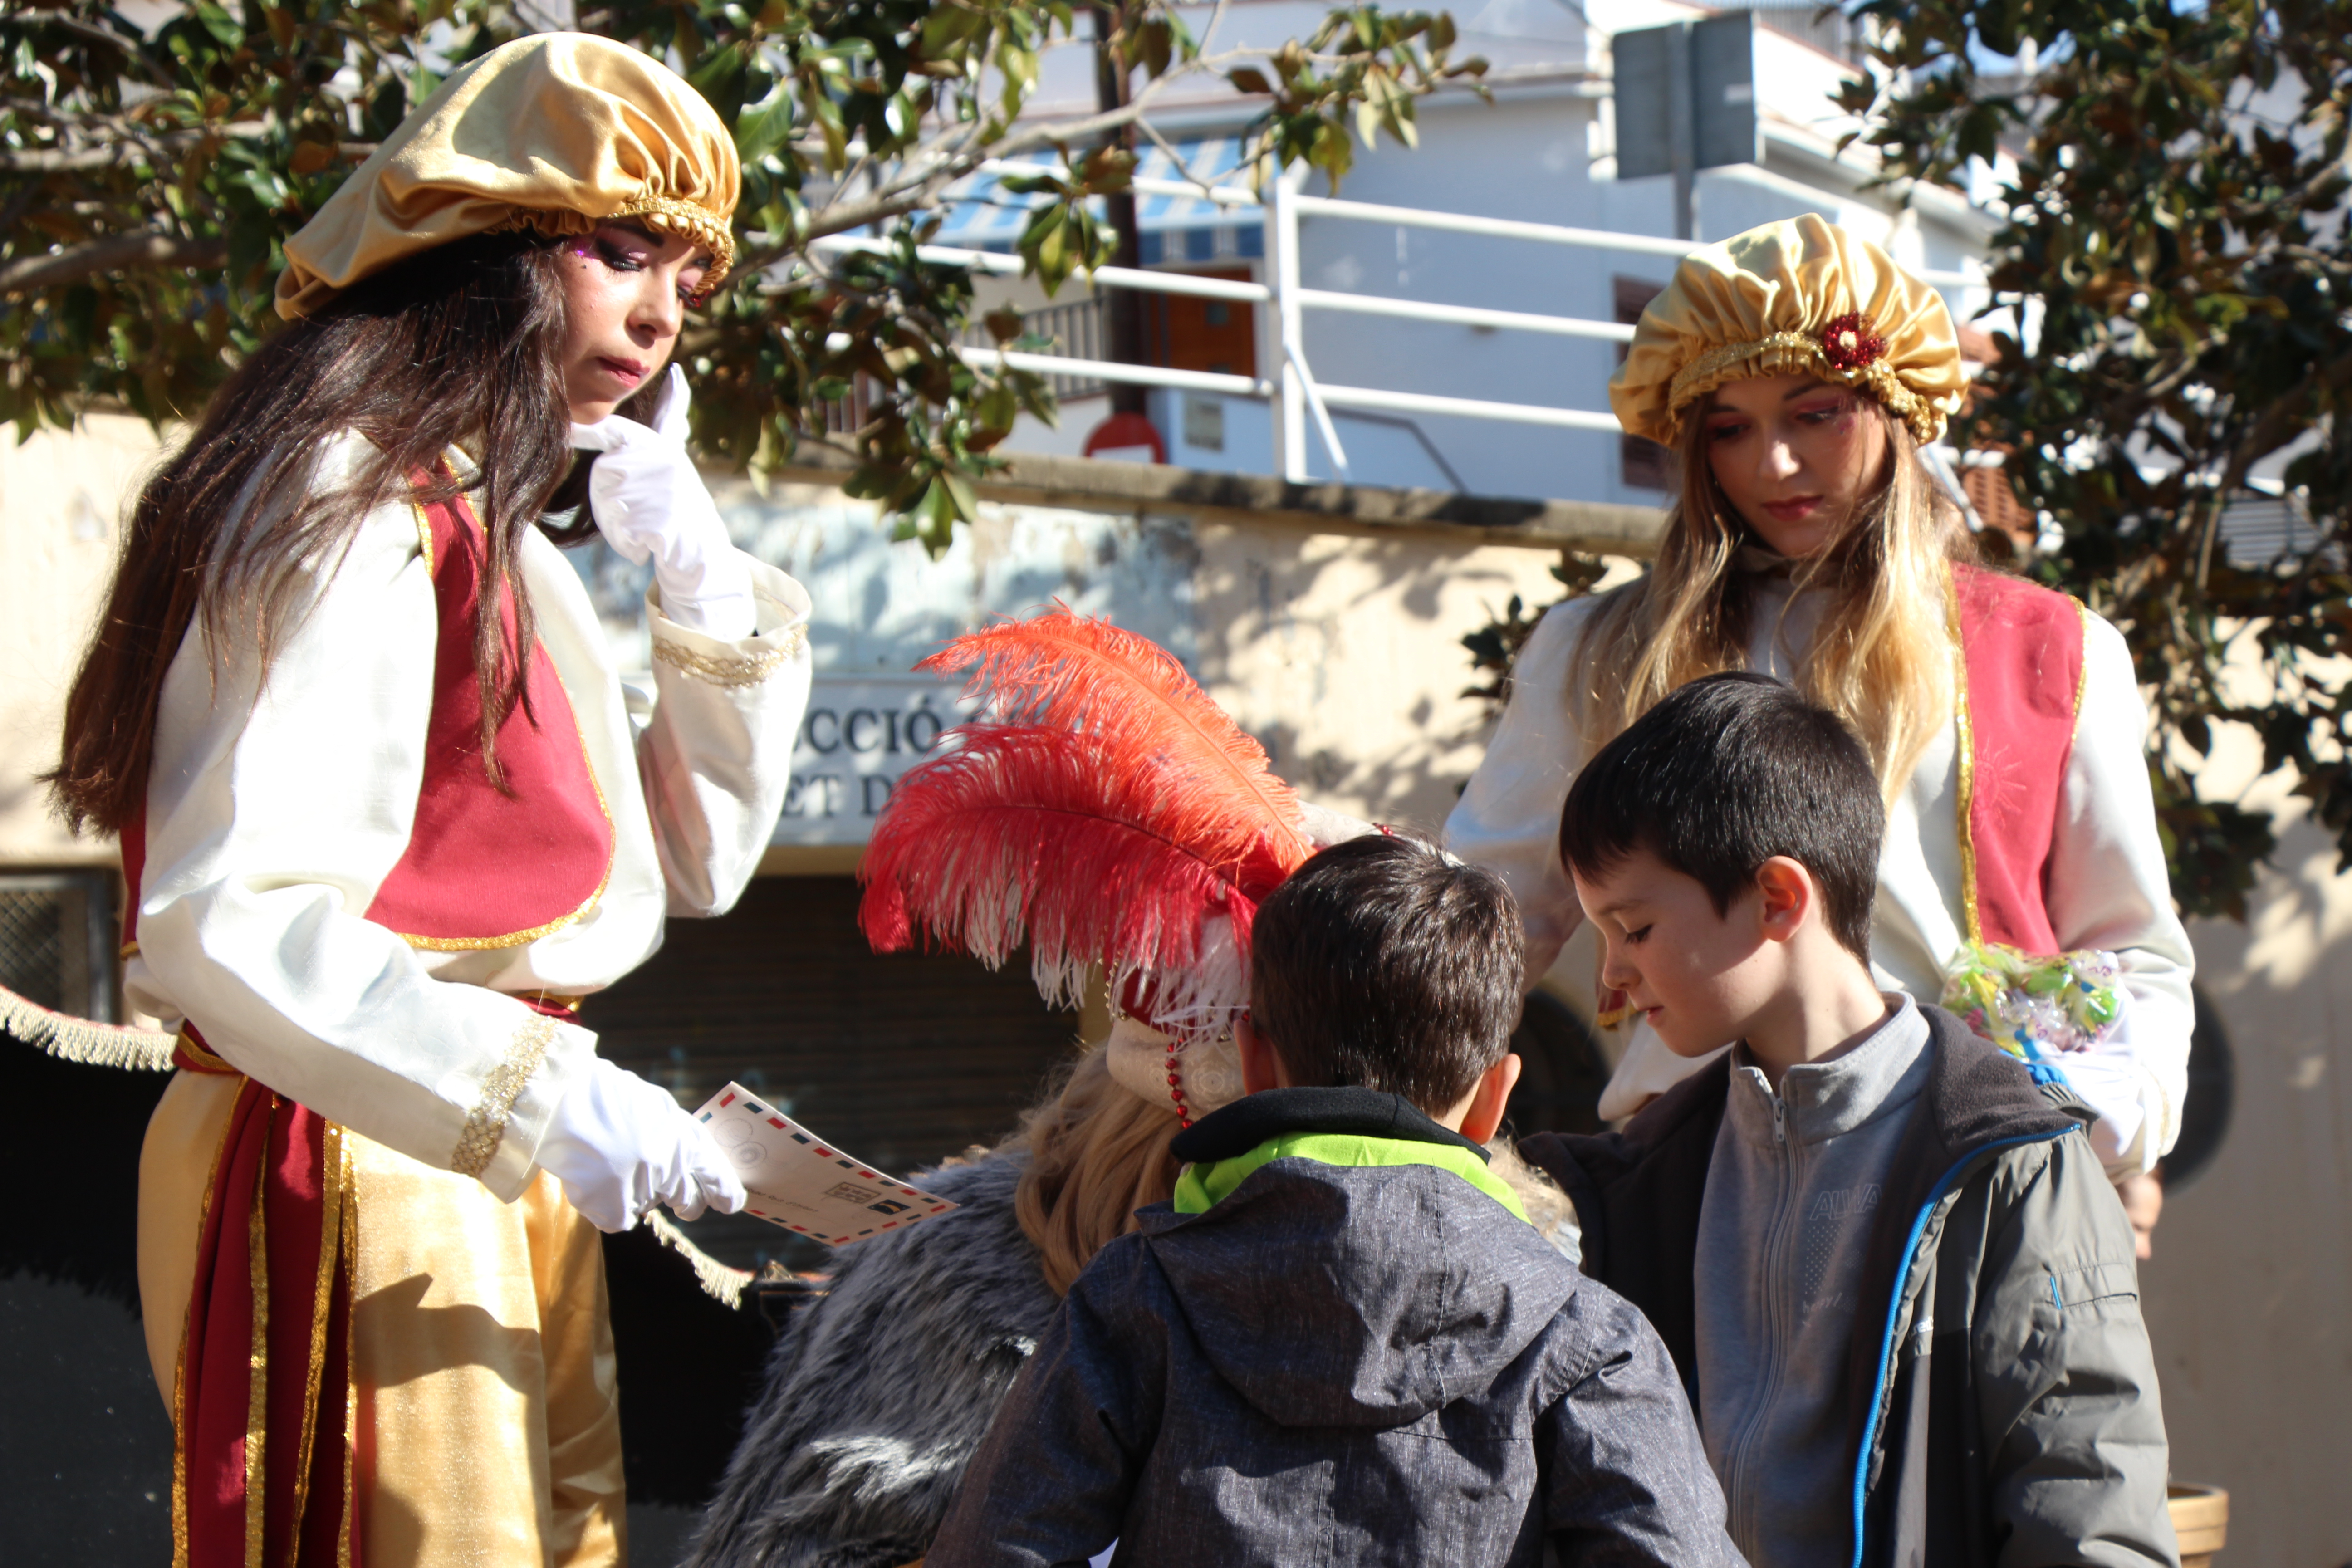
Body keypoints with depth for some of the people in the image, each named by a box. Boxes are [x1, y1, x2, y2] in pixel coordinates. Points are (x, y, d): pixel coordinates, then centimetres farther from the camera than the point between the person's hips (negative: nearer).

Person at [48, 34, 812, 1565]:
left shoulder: (501, 531, 15)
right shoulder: (350, 514, -15)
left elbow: (698, 861, 19)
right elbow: (224, 918, -24)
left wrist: (708, 594, 5)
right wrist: (541, 1095, -28)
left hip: (506, 1178, 10)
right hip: (361, 1170, -10)